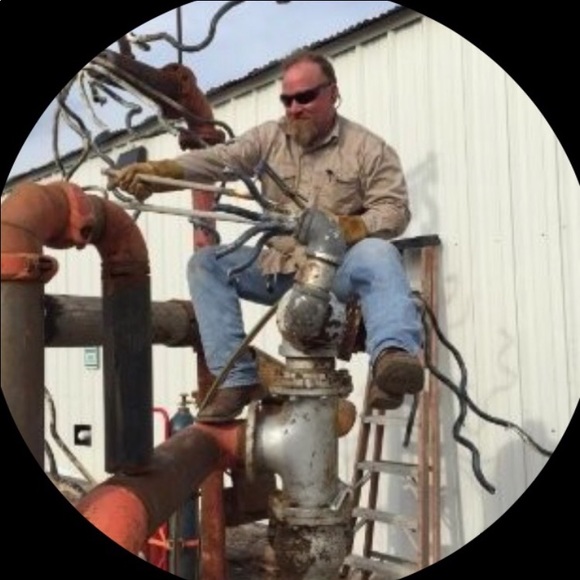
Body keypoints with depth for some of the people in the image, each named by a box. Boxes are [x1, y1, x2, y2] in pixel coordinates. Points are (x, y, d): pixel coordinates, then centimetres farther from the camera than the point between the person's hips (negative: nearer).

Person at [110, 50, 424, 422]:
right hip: (278, 270, 4)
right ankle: (238, 378, -19)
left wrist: (347, 228, -27)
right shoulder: (269, 138, 8)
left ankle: (393, 357, -54)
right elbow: (218, 159, -8)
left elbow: (395, 211, -7)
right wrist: (157, 171, -26)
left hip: (337, 270, -4)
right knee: (206, 263, -12)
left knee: (378, 254, -34)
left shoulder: (369, 149, 1)